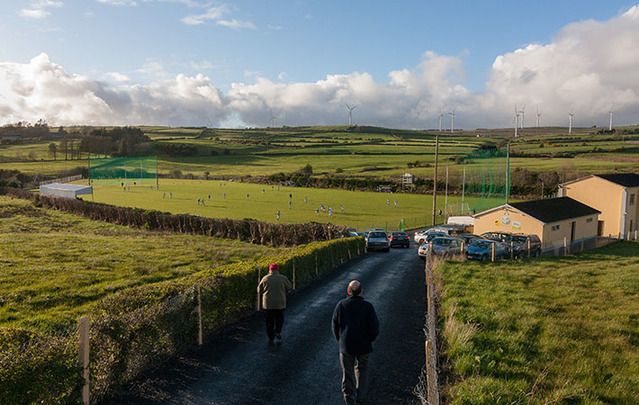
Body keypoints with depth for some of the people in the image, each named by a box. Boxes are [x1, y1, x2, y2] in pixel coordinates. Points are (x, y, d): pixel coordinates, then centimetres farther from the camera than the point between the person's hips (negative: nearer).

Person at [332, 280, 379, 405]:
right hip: (363, 346, 0)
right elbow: (375, 328, -11)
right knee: (362, 370, 22)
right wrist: (369, 339, 8)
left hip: (346, 346, 0)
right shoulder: (367, 306, -14)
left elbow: (335, 325, -3)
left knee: (348, 374, 11)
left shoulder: (341, 305, -11)